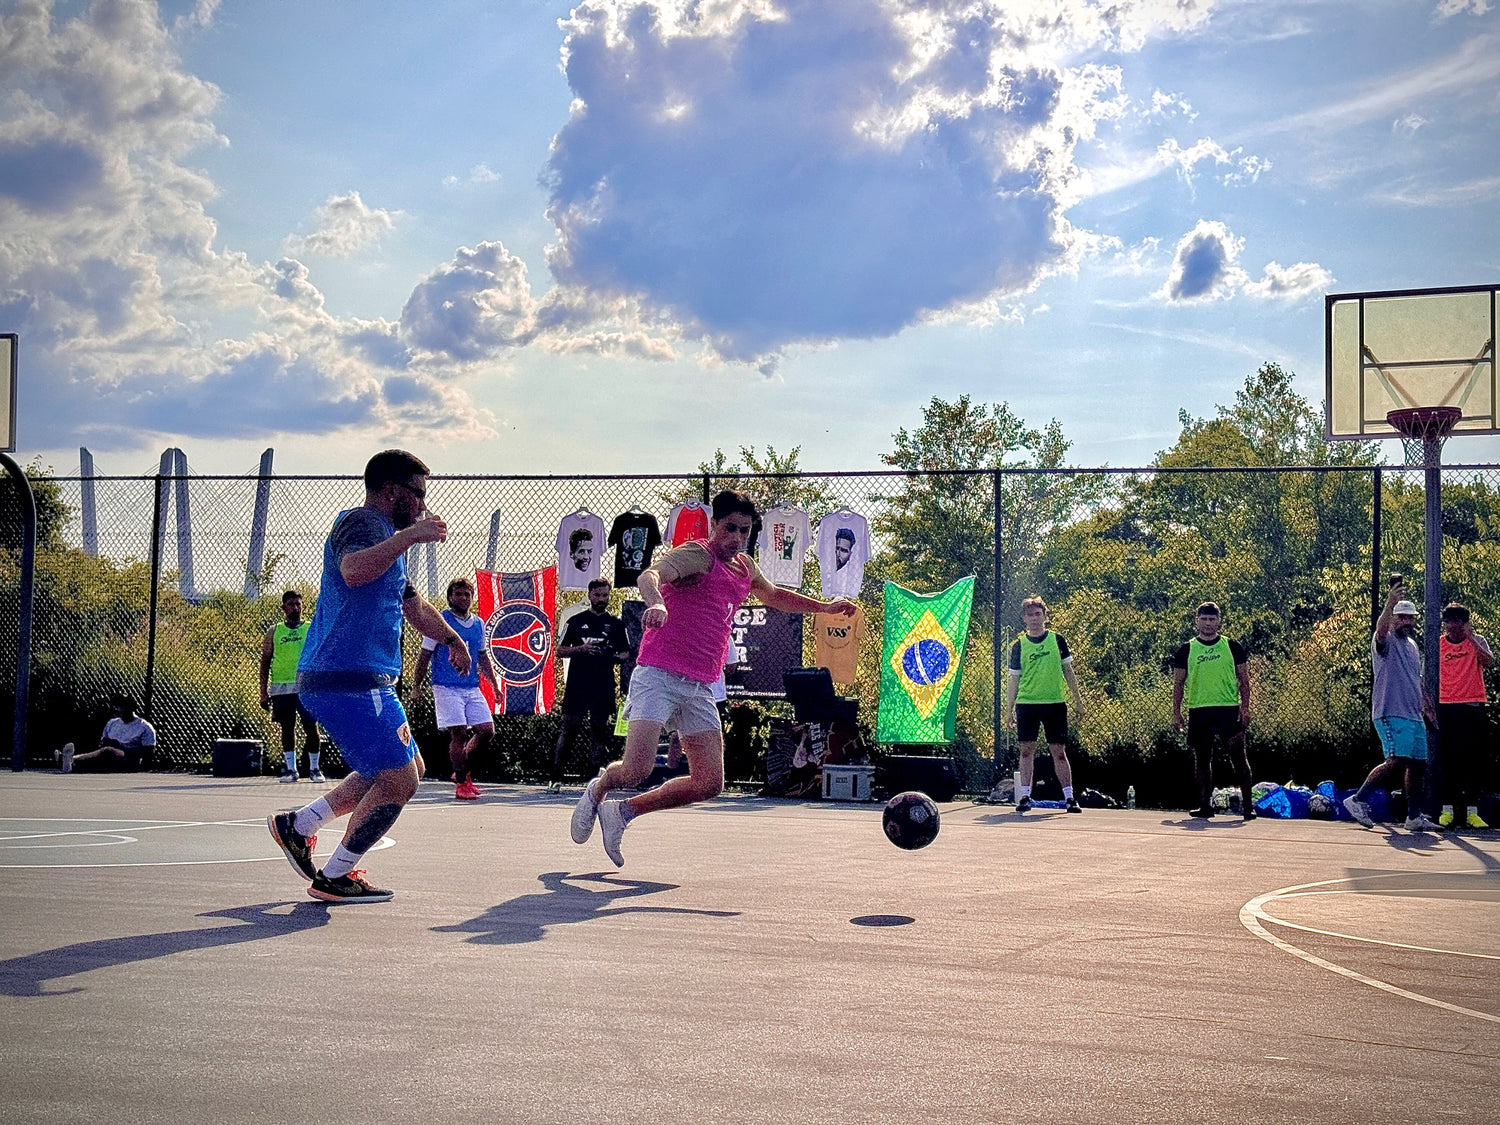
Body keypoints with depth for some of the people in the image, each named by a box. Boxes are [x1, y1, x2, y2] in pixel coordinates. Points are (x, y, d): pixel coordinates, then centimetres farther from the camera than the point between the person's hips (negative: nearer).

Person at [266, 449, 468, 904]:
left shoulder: (385, 535, 23)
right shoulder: (361, 523, -11)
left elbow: (413, 606, 39)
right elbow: (354, 571, -35)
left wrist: (450, 637, 48)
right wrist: (409, 536, -32)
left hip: (369, 681, 11)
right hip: (348, 682, -11)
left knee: (409, 768, 18)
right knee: (399, 781, -9)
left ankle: (297, 825, 19)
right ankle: (334, 878, 4)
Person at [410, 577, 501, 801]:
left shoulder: (478, 624, 13)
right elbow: (425, 656, -1)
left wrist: (494, 686, 20)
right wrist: (415, 686, -2)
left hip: (473, 689, 6)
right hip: (447, 688, -6)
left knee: (487, 730, 0)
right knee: (458, 734, -12)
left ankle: (463, 772, 18)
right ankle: (461, 784, -3)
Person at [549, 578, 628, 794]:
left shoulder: (616, 624, 13)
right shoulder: (576, 621, 10)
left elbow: (626, 654, 14)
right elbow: (560, 650, 9)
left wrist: (614, 657, -8)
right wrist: (581, 649, -8)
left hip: (603, 687, 2)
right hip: (577, 685, -2)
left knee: (599, 731, 2)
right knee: (569, 729, -6)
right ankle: (556, 778, -4)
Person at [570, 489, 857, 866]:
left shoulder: (745, 567, 16)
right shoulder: (697, 554, -8)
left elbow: (775, 596, 39)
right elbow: (650, 576, -28)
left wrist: (825, 606, 42)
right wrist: (656, 603, -50)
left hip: (701, 689, 7)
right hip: (659, 676, -7)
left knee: (709, 783, -4)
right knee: (635, 770, -18)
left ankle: (621, 812, 12)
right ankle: (598, 789, 19)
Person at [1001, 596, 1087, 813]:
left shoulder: (1057, 640, 5)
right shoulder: (1019, 645, 4)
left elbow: (1068, 671, 11)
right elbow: (1013, 679, 8)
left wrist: (1078, 700, 8)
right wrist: (1009, 709, 4)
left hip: (1055, 703, 0)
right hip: (1027, 704, 0)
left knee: (1059, 751, 1)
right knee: (1027, 750, 0)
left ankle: (1069, 797, 4)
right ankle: (1025, 796, 5)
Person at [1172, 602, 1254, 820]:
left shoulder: (1232, 647, 6)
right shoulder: (1187, 650, 7)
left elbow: (1244, 678, 7)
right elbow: (1178, 683, 10)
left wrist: (1245, 707, -4)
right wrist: (1176, 712, 3)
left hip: (1229, 710, -1)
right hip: (1199, 711, 2)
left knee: (1239, 757, -5)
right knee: (1202, 759, 6)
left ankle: (1248, 804, 0)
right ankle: (1205, 804, 13)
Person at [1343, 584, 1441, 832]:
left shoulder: (1413, 645, 20)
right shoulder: (1387, 641, -5)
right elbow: (1381, 629, -30)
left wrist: (1427, 705, 27)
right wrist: (1389, 603, -45)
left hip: (1414, 716, 8)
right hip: (1391, 714, -8)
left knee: (1417, 764, 7)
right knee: (1397, 761, -20)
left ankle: (1414, 817, 14)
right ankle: (1357, 800, -13)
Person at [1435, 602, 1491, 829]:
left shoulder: (1477, 641, 6)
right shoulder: (1437, 645, 8)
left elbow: (1488, 661, -13)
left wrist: (1470, 637, -14)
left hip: (1472, 706, -1)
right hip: (1446, 707, 1)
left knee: (1472, 759, -1)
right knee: (1447, 760, 1)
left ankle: (1470, 811, 1)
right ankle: (1448, 809, 6)